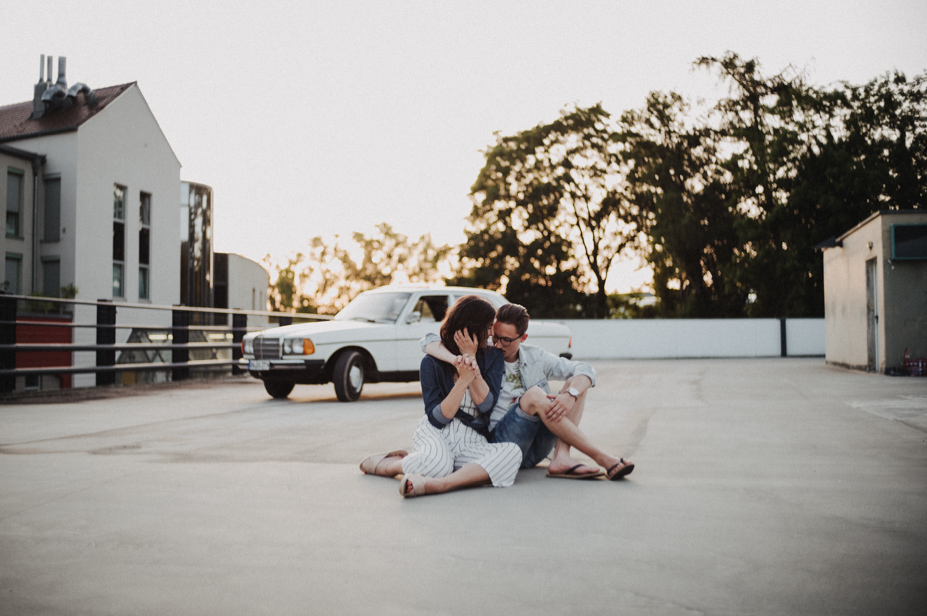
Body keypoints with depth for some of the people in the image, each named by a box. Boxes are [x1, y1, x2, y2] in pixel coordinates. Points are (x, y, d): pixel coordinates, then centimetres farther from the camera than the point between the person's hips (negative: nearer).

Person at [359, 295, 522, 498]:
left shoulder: (493, 357, 8)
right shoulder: (432, 363, 1)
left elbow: (486, 405, -6)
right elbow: (437, 418, -6)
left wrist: (472, 359, -11)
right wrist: (463, 381, -17)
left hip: (472, 441, 3)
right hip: (437, 434, -2)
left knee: (512, 452, -33)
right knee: (436, 464, -40)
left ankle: (437, 484, -46)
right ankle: (385, 464, -8)